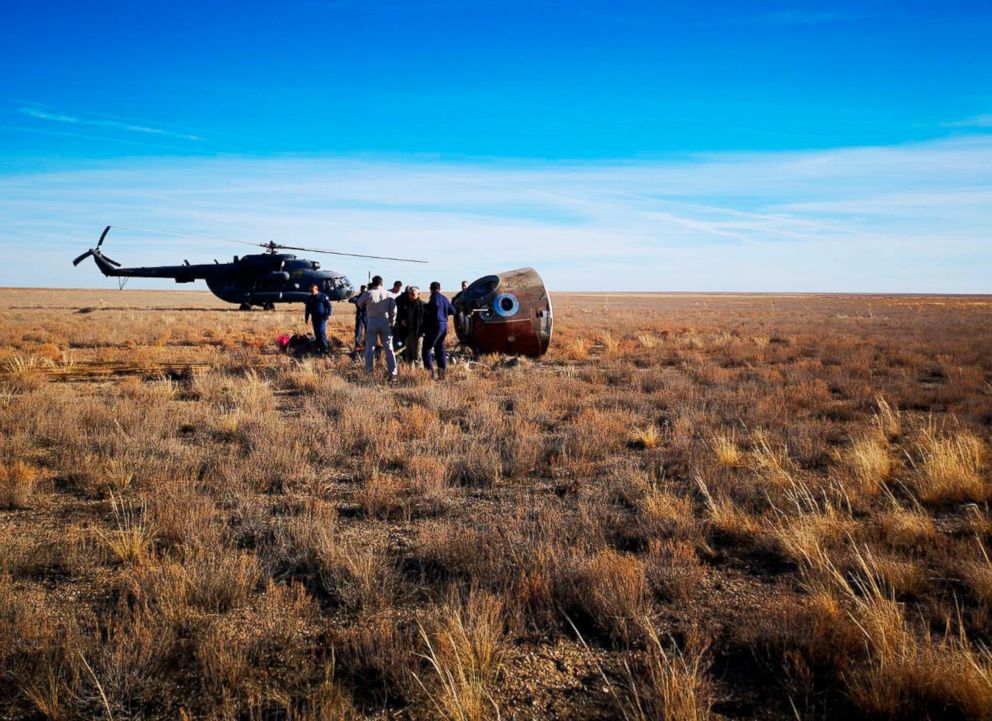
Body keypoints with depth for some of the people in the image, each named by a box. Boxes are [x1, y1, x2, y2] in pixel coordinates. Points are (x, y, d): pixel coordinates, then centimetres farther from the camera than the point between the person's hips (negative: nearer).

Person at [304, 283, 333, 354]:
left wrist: (328, 314, -14)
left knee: (322, 332, -15)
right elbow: (307, 309, 20)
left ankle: (325, 347, -11)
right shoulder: (309, 299, 11)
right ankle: (319, 347, 12)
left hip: (322, 317, -5)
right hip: (314, 318, 5)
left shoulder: (323, 297, -3)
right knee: (316, 333, 5)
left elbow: (329, 305, -3)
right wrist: (306, 317, 18)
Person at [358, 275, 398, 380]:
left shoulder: (368, 293, -5)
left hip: (372, 322, -1)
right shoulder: (389, 294, 0)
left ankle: (368, 372, 6)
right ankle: (393, 373, 4)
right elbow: (393, 310, -2)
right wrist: (391, 322, 9)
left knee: (370, 349, 7)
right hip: (385, 323, 1)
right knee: (388, 349, 7)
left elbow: (359, 303, 10)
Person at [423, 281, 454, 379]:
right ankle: (442, 371, 13)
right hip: (444, 325, 8)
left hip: (435, 325, -8)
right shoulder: (445, 299, 14)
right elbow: (452, 311, 18)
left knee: (427, 348, -3)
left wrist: (425, 306, -13)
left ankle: (429, 370, -13)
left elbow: (435, 304, -30)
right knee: (440, 348, 15)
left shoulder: (435, 296, -9)